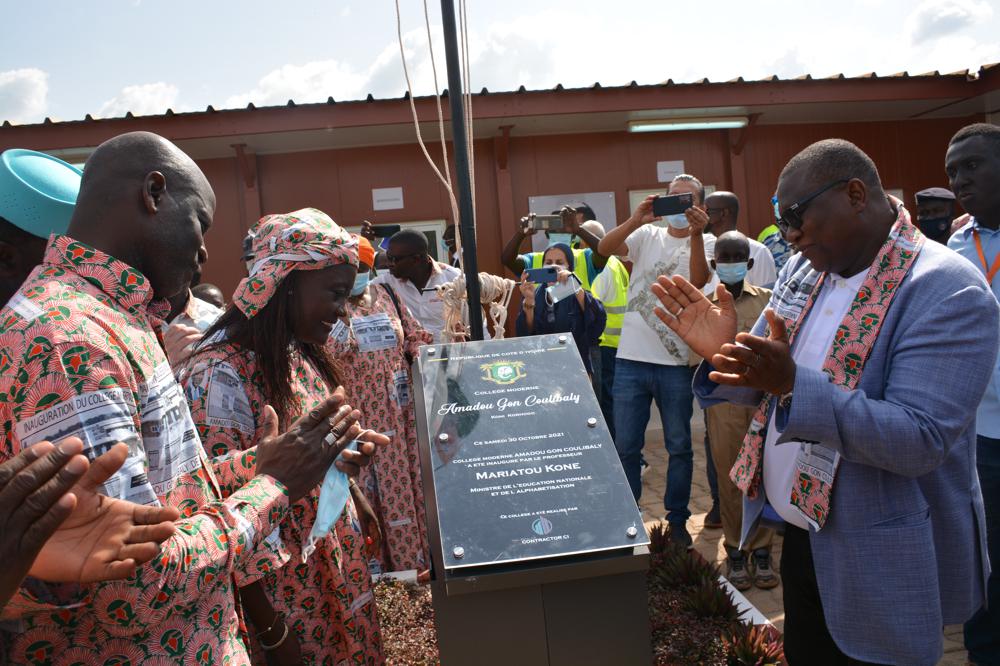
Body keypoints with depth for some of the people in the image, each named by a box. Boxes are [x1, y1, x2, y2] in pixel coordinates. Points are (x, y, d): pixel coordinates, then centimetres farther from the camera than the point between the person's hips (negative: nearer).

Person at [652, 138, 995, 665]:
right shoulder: (803, 269, 2)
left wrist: (794, 384, -37)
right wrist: (723, 353, -14)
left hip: (881, 559, -6)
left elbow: (920, 441, -26)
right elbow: (765, 383, 7)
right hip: (799, 534, 7)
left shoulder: (947, 291, -19)